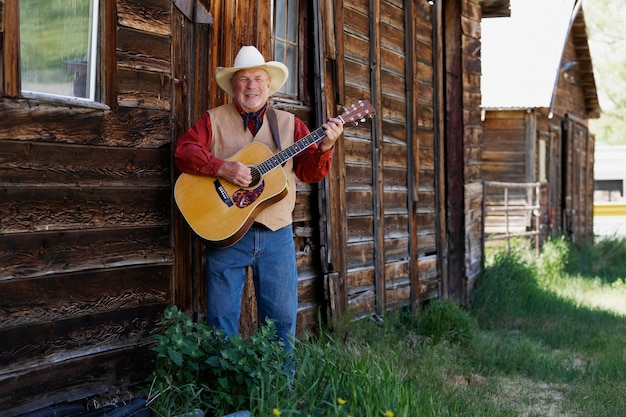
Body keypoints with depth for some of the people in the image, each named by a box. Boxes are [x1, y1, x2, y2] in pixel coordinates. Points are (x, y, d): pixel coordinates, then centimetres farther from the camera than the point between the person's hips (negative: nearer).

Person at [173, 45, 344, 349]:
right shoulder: (214, 120, 5)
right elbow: (182, 151, -8)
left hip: (276, 233, 2)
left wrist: (324, 148, -15)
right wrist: (223, 168, -21)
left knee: (282, 318, 5)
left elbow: (309, 172, 5)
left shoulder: (288, 123, 11)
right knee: (222, 318, 2)